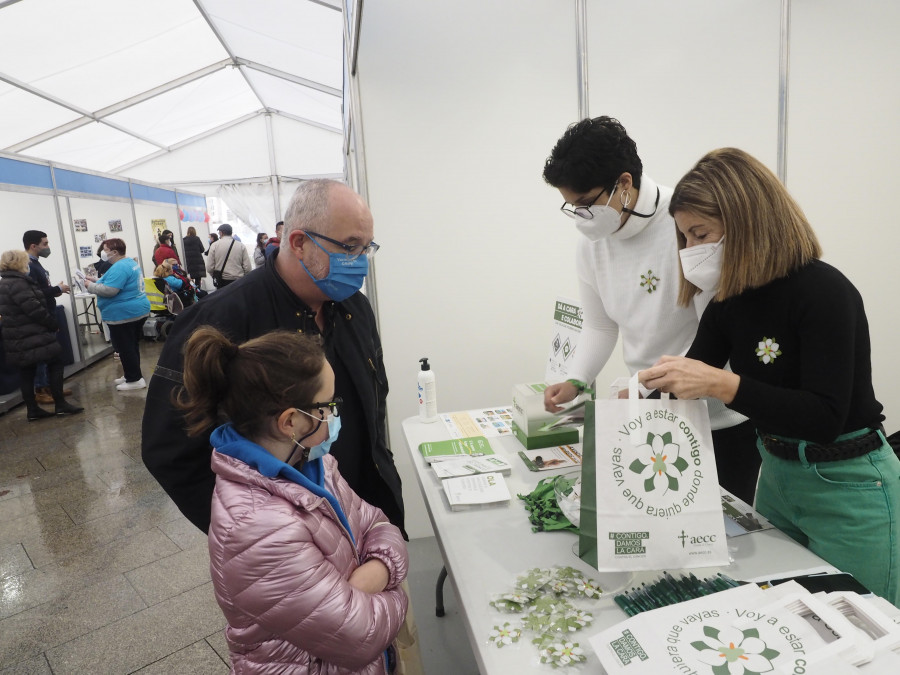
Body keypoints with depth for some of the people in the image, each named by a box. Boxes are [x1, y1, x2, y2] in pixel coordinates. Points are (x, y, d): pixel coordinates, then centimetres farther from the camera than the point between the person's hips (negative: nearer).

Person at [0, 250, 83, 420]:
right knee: (55, 361, -1)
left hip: (19, 338, 10)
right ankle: (60, 404, 2)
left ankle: (32, 409, 17)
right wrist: (54, 324, -11)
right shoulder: (17, 283, -18)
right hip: (31, 337, -10)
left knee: (27, 370, 11)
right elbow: (35, 309, -22)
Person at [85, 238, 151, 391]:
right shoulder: (131, 262, 13)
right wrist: (96, 281, 14)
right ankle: (132, 375, 28)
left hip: (124, 314, -10)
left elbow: (109, 290, -25)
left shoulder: (119, 267, -20)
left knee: (125, 348, -2)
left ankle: (135, 379, 2)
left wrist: (91, 286, -10)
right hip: (138, 310, 10)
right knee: (132, 346, 18)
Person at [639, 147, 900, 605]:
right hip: (776, 475, 7)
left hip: (848, 490, -6)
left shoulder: (823, 292, -22)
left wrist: (721, 384, -38)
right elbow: (689, 381, 2)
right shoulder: (730, 301, -3)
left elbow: (825, 419, -28)